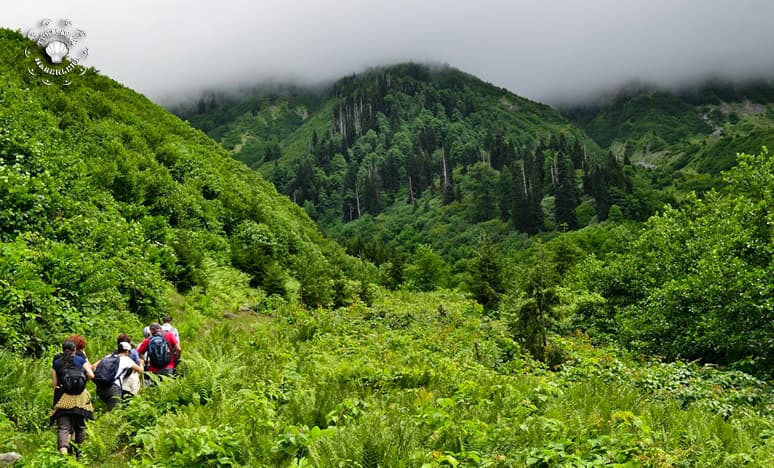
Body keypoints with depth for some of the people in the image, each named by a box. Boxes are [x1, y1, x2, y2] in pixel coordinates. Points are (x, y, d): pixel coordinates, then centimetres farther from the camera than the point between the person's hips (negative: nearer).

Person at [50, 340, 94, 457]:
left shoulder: (56, 363, 6)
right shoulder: (81, 360, 4)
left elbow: (54, 384, 3)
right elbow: (91, 375, -5)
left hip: (63, 398, -1)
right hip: (80, 398, 1)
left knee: (63, 427, -7)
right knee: (80, 425, 15)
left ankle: (63, 450, -30)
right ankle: (79, 452, 25)